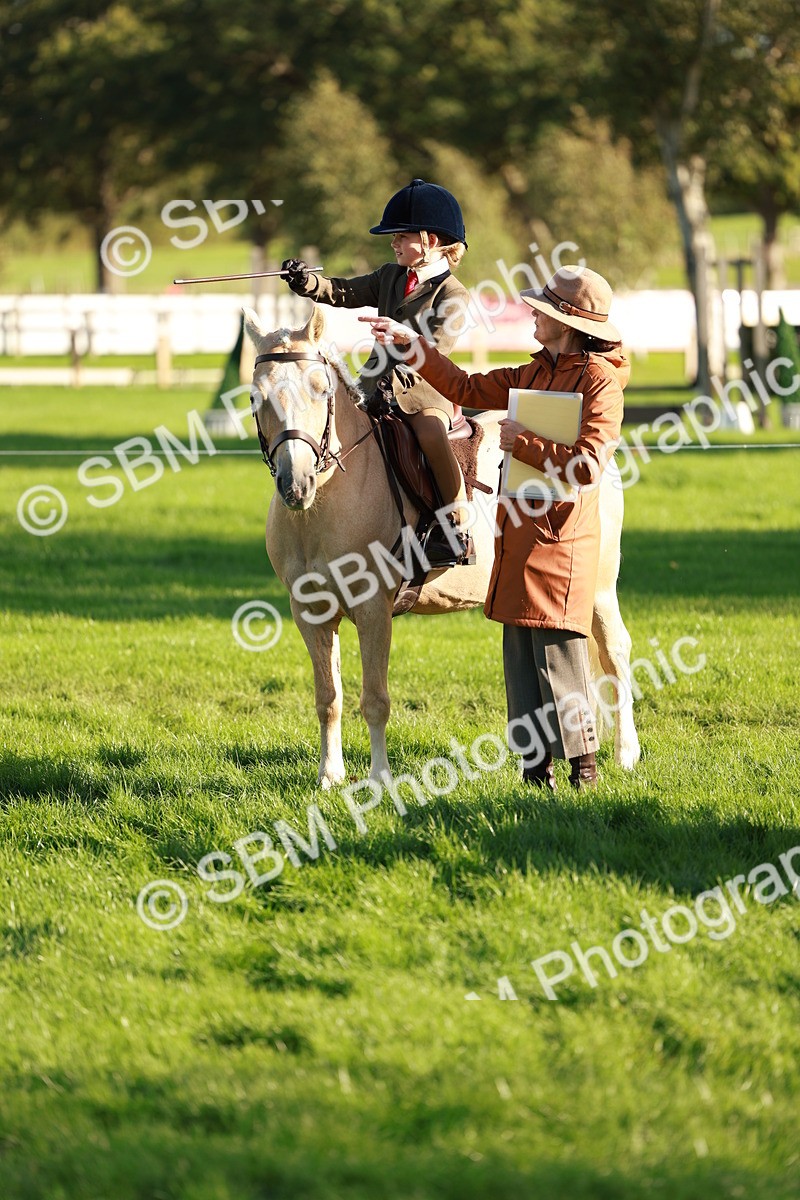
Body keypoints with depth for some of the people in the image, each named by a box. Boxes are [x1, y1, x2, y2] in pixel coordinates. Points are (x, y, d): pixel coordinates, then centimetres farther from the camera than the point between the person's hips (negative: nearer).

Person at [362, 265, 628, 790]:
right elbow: (468, 388, 24)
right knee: (521, 656, 8)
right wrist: (412, 345, 21)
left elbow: (587, 463, -20)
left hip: (559, 540, -9)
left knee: (557, 656, -7)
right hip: (520, 537, 9)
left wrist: (523, 442, -14)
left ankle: (583, 763, 2)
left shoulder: (599, 379, -10)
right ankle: (537, 765, 13)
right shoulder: (535, 374, 15)